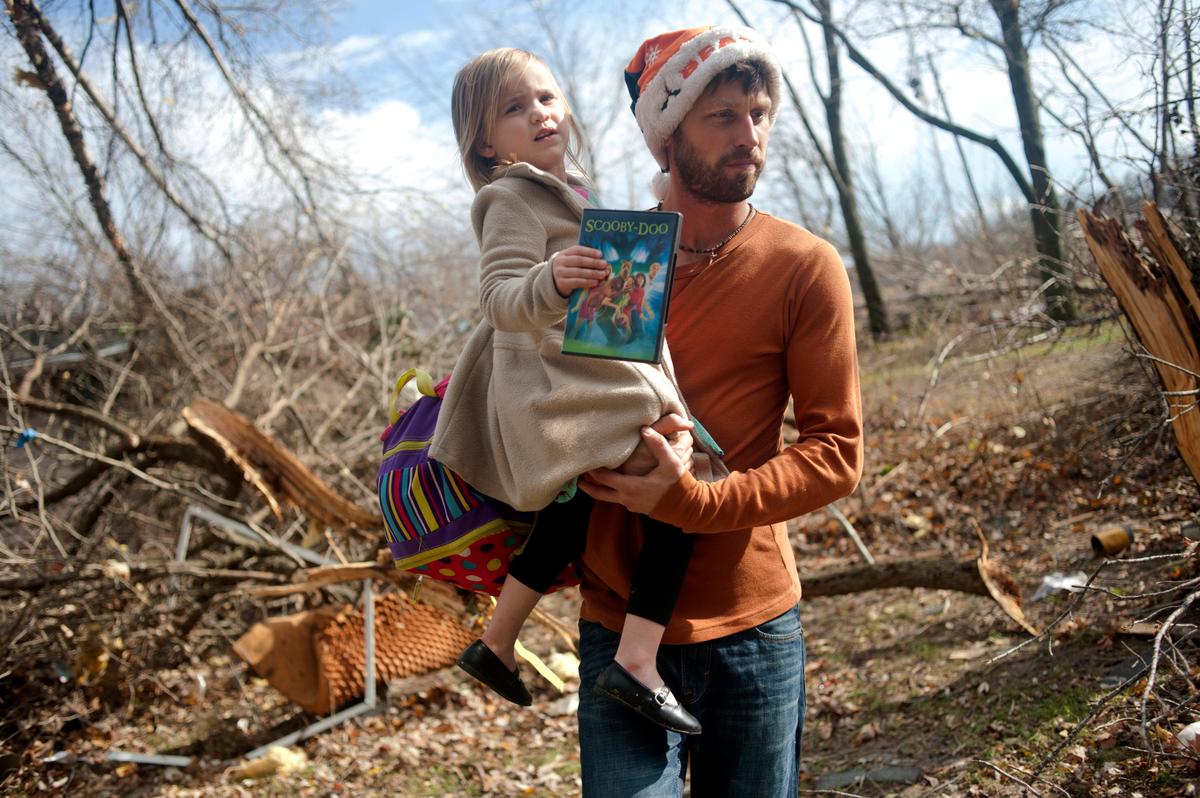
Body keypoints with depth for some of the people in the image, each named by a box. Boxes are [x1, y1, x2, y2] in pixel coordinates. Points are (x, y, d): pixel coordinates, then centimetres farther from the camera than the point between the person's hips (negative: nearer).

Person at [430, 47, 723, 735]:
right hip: (561, 389, -11)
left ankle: (497, 642, 32)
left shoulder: (566, 194, 19)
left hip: (564, 393, 11)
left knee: (575, 510, 23)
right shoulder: (513, 199, -10)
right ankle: (637, 661, -18)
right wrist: (551, 281, -42)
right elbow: (502, 299, -24)